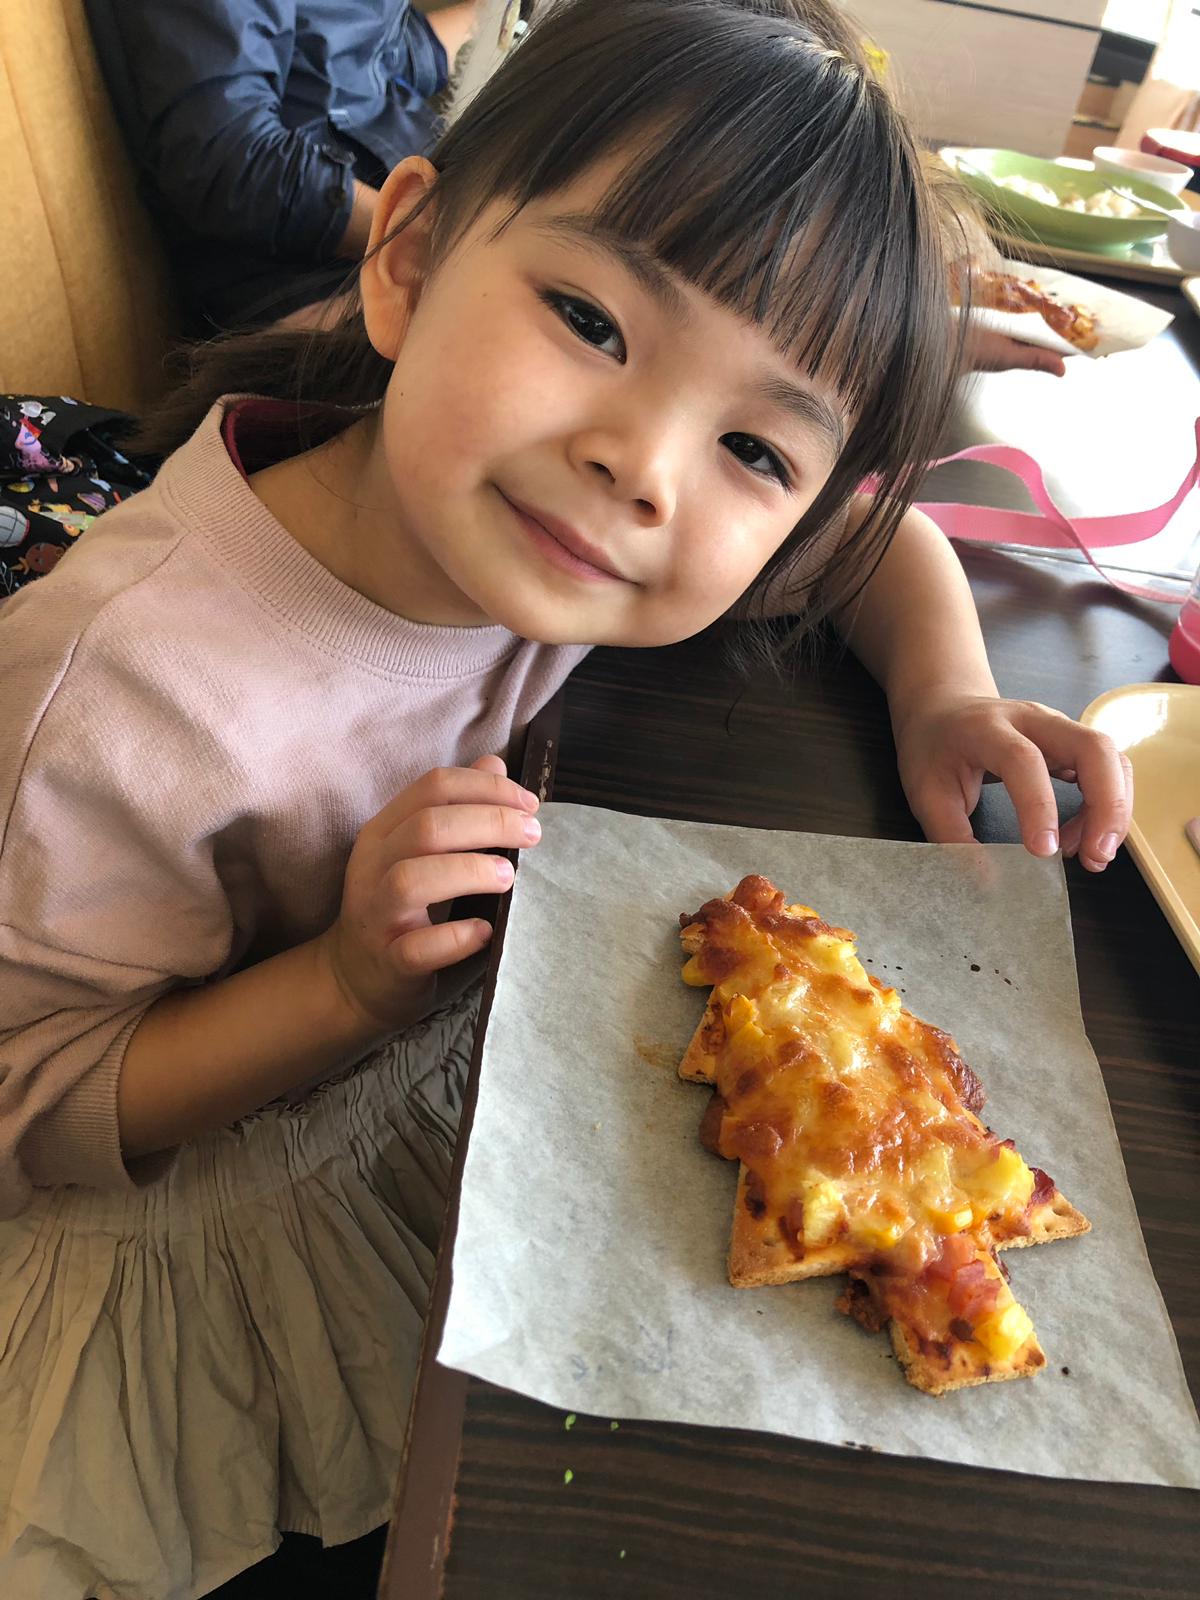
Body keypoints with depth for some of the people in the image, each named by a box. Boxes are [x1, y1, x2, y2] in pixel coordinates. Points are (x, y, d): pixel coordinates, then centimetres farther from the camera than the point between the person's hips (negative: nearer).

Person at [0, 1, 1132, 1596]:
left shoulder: (550, 524, -22)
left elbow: (879, 537, -5)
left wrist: (944, 693, -24)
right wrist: (353, 978, -37)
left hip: (445, 1096, 4)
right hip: (195, 1220, -3)